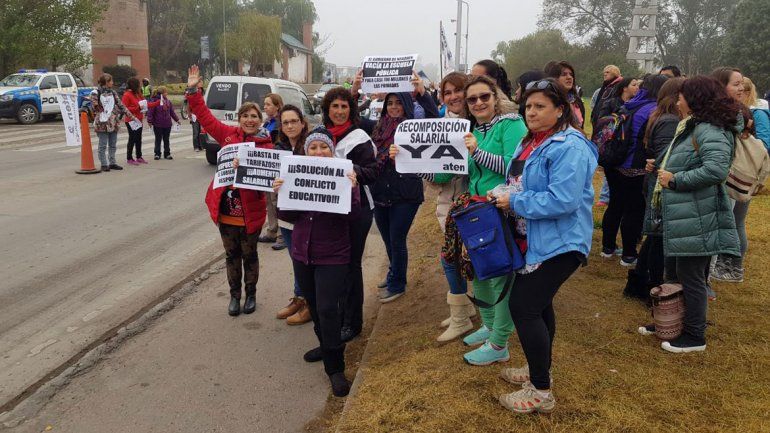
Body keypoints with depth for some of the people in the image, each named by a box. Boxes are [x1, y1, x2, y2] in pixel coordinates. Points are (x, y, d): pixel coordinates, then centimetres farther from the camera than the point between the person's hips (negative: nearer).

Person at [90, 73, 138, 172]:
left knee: (113, 145, 9)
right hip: (102, 123, -5)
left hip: (114, 122, 5)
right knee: (103, 145, 1)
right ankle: (104, 164, 7)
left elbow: (121, 105, 12)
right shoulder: (96, 93, -5)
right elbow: (95, 108, -6)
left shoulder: (113, 92, 11)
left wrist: (131, 116, 8)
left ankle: (112, 163, 18)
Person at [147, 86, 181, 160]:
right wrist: (150, 121, -18)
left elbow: (172, 112, 16)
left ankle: (167, 154, 18)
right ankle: (157, 154, 13)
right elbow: (150, 112, -13)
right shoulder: (155, 101, -11)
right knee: (158, 139, 5)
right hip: (158, 125, -5)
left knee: (167, 140, 10)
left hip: (167, 124, 5)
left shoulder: (168, 101, 8)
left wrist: (176, 119, 17)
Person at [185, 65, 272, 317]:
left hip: (250, 212, -3)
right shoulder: (228, 134, 1)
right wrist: (193, 91, 2)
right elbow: (205, 117, 7)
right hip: (226, 210, 3)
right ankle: (234, 296, 31)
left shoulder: (266, 145, -8)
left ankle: (251, 295, 32)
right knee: (232, 255, 16)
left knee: (249, 255, 14)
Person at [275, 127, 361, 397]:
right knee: (313, 305, 19)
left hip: (333, 256, -5)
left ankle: (335, 367, 4)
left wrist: (352, 190, -32)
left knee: (327, 309, -11)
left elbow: (352, 215, -16)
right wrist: (280, 195, -17)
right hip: (302, 253, 5)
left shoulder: (344, 175, -8)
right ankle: (326, 345, 43)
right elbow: (288, 216, 0)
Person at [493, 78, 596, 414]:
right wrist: (505, 198, 5)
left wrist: (514, 203, -21)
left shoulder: (569, 147, -20)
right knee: (538, 303, 19)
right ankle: (539, 370, 37)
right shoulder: (531, 141, 11)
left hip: (557, 243, -10)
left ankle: (541, 392, 4)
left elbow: (562, 200, -29)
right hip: (535, 240, 10)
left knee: (522, 306, -9)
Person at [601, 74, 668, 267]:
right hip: (636, 170, -8)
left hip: (615, 165, 8)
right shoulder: (653, 110, -15)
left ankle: (608, 247, 27)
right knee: (634, 210, 2)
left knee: (615, 205, 17)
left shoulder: (629, 106, 8)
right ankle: (629, 255, 10)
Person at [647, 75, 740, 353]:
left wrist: (675, 180, -21)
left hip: (696, 220, -10)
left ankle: (694, 337, 15)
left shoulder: (708, 130, -17)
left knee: (690, 277, 1)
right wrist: (662, 166, 9)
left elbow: (717, 169, -30)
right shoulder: (693, 128, 15)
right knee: (675, 274, 19)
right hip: (682, 218, 10)